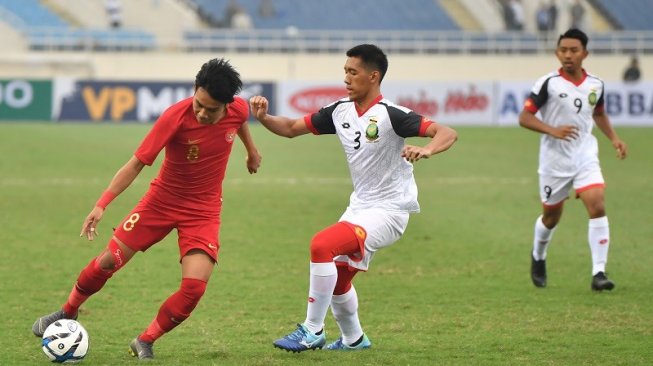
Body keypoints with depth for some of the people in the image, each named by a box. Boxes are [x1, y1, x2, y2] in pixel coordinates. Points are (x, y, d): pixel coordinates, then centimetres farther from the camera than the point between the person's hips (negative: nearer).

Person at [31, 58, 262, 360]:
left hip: (203, 210, 2)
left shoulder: (238, 110, -17)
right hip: (162, 200, -1)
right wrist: (102, 203, -31)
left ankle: (144, 342, 5)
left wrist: (251, 149, 29)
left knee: (194, 287, -17)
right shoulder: (176, 117, -27)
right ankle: (68, 313, 30)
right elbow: (137, 163, -24)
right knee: (109, 261, 1)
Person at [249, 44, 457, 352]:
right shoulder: (341, 111, 2)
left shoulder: (390, 115, -19)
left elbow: (447, 134, -26)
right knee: (337, 278, 18)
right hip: (360, 207, 8)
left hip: (389, 210, -8)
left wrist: (426, 150, -46)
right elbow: (291, 128, 10)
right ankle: (353, 339, 43)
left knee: (322, 245, -25)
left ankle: (312, 331, -15)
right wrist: (263, 117, -10)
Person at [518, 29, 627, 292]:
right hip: (554, 159, -2)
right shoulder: (549, 83, -9)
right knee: (551, 216, 12)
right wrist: (553, 130, -24)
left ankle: (599, 273, -17)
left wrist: (614, 138, 7)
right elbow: (524, 117, -10)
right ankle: (538, 258, 43)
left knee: (597, 207, -17)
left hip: (585, 156, 2)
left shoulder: (595, 85, 3)